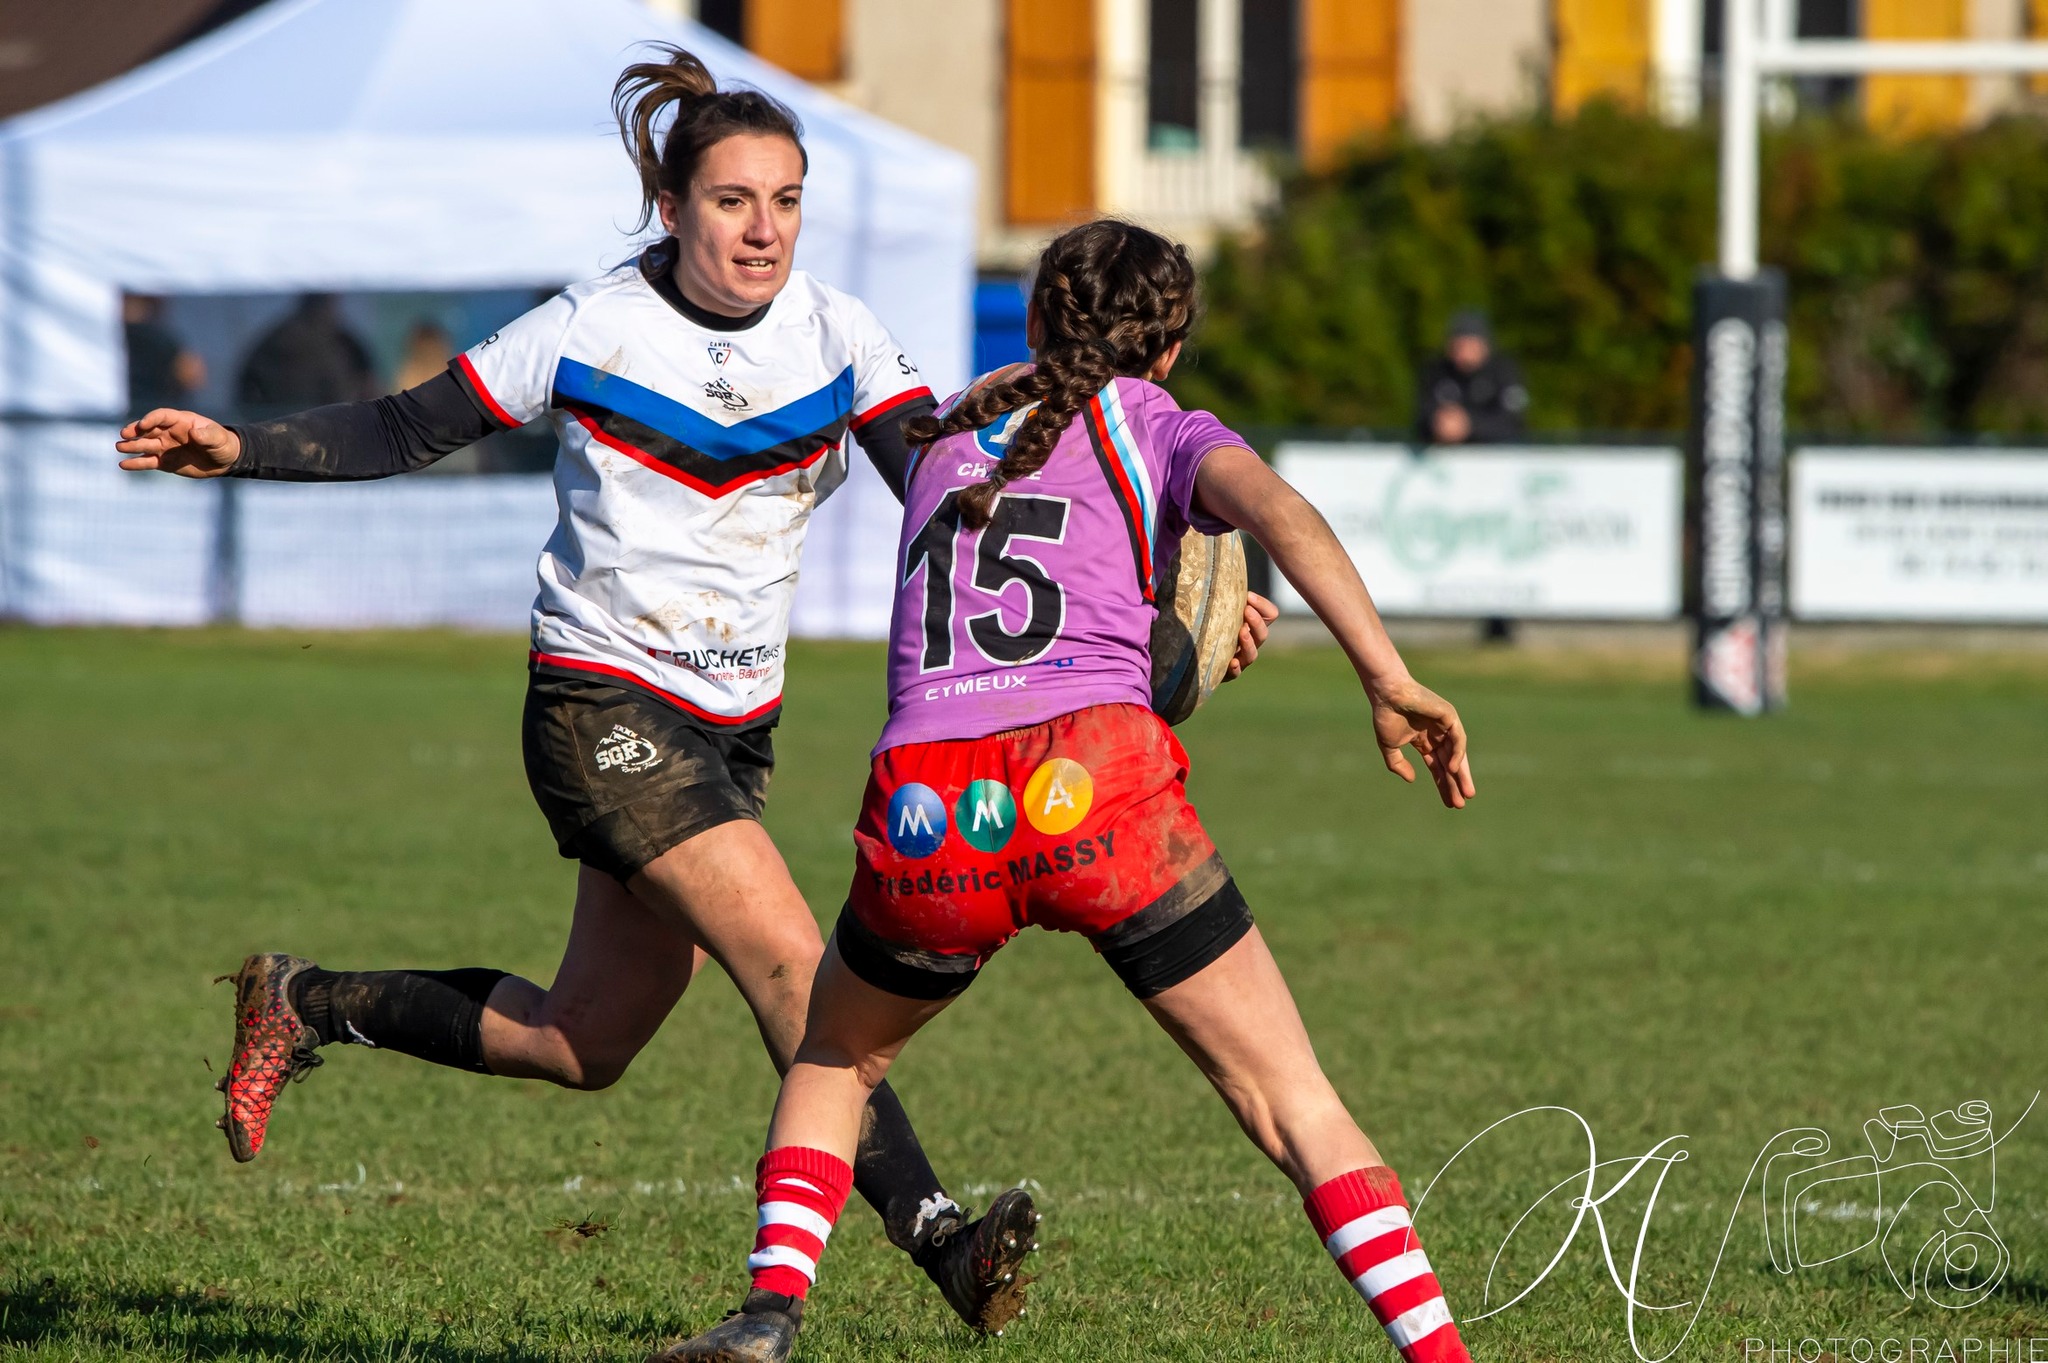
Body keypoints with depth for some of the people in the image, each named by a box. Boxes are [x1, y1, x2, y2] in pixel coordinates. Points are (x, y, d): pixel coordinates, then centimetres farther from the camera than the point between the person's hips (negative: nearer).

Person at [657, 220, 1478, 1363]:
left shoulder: (951, 430, 30)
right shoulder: (1152, 425, 17)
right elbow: (1278, 510, -4)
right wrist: (1392, 683, -10)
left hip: (923, 817, 3)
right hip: (1093, 780, -3)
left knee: (835, 1057, 29)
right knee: (1291, 1099, 4)